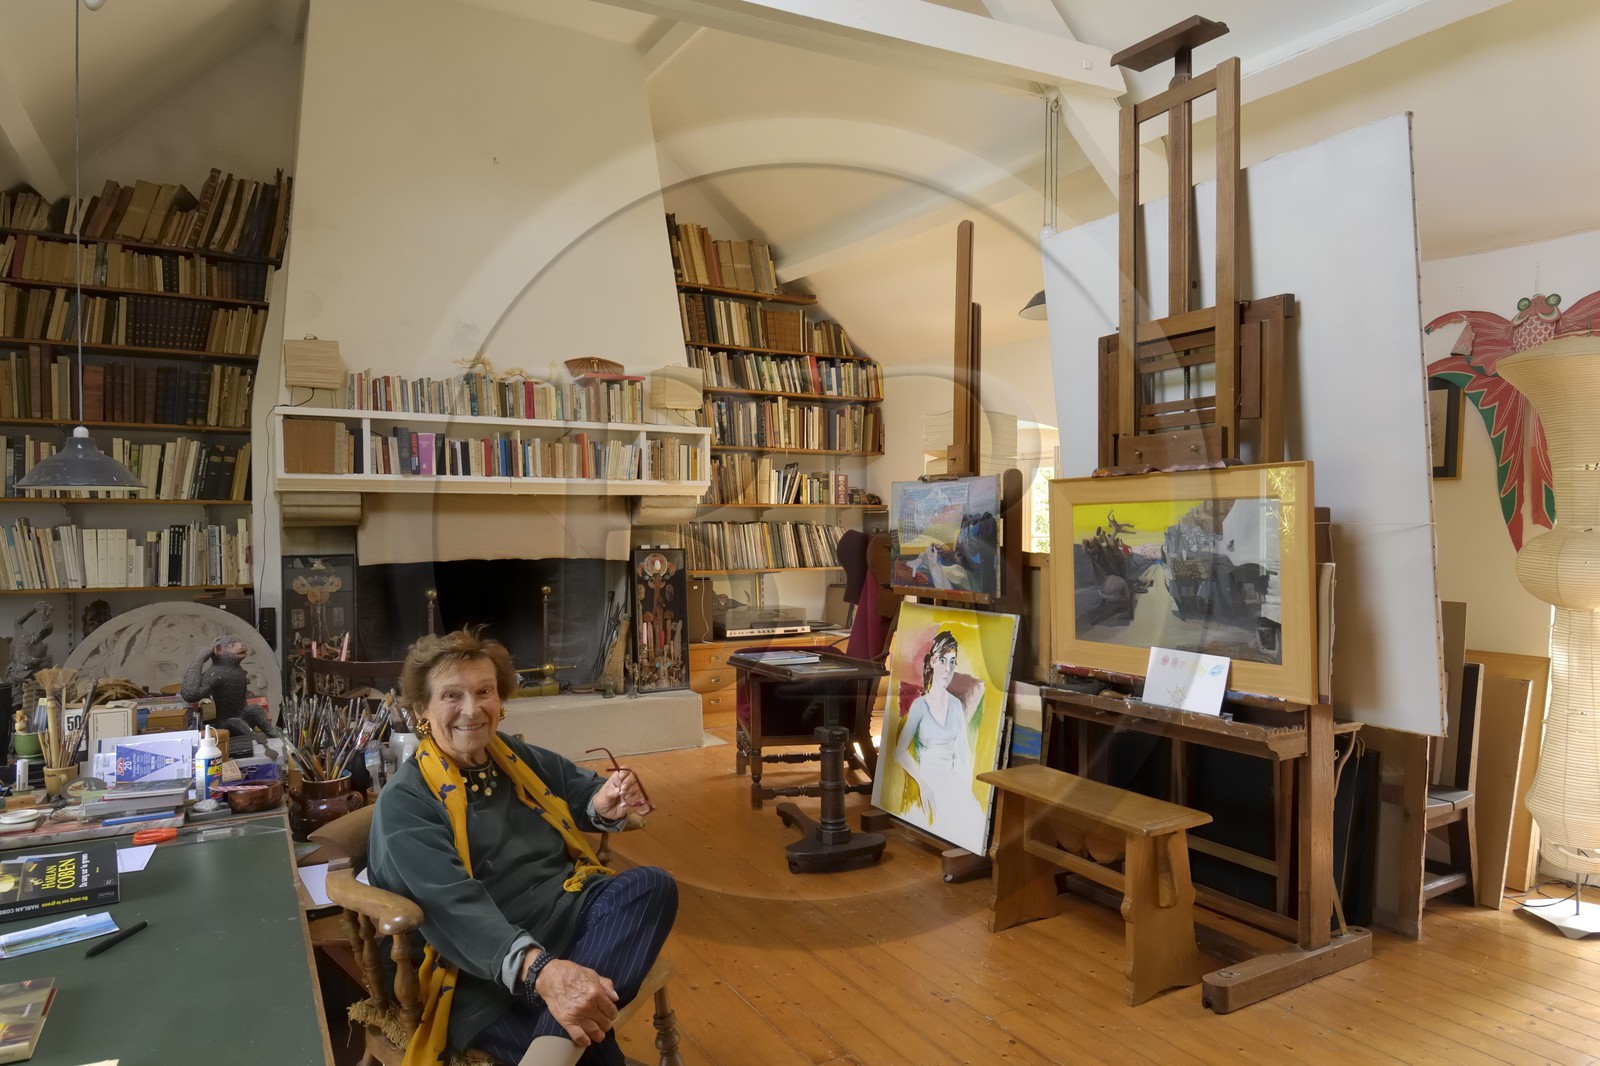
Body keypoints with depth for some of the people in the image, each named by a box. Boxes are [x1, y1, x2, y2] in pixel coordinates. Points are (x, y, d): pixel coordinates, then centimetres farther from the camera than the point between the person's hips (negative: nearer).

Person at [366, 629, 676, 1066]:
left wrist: (605, 803, 1)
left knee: (652, 884, -27)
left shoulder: (520, 758, 13)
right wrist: (540, 971, -39)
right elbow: (454, 907, -22)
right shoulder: (404, 803, -7)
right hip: (486, 970, -7)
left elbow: (583, 790, 29)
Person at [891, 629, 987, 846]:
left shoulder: (956, 705, 9)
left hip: (954, 780, 4)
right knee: (948, 824, -26)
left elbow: (963, 751, 9)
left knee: (976, 818, -20)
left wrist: (966, 787, -1)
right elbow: (900, 752, -8)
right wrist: (923, 783, -12)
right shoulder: (919, 706, -6)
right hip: (929, 780, -4)